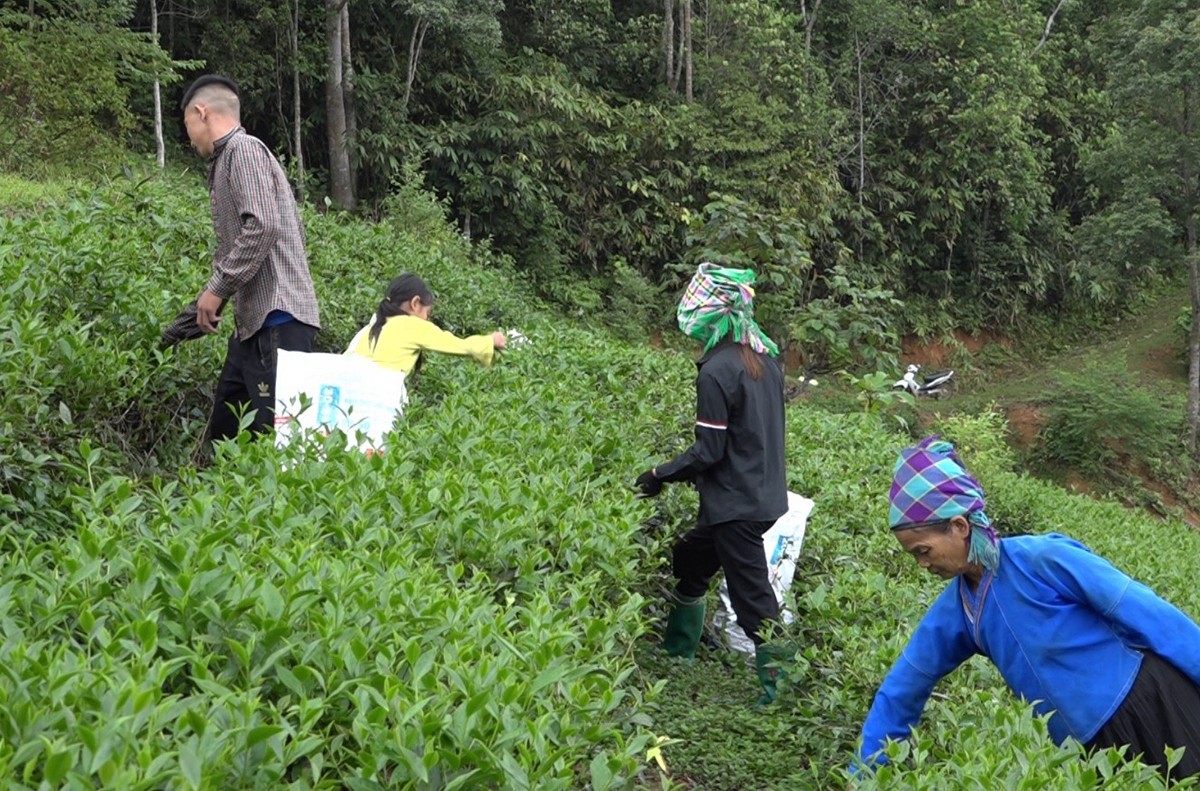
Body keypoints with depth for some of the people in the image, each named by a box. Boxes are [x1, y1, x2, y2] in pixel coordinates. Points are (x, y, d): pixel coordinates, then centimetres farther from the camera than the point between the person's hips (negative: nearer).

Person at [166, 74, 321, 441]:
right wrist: (196, 314, 29)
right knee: (224, 431, 14)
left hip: (276, 318, -10)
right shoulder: (226, 160, 24)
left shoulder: (244, 150, -5)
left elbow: (263, 226, -20)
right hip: (254, 320, 10)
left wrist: (217, 288, -13)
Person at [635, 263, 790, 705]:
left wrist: (660, 475, -6)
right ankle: (677, 651, 38)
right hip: (765, 493, 9)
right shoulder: (764, 358, 5)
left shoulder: (716, 372, -20)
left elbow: (709, 451, -19)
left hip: (736, 504, -9)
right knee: (689, 563, 24)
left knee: (752, 598, -1)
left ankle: (779, 689, 6)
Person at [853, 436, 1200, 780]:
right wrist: (863, 773, 14)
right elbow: (905, 684, 10)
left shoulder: (1044, 560, -19)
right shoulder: (956, 609, 2)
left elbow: (1148, 614, -15)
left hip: (1157, 707, -6)